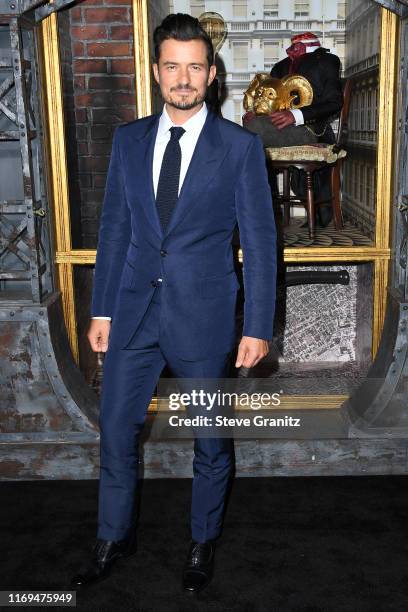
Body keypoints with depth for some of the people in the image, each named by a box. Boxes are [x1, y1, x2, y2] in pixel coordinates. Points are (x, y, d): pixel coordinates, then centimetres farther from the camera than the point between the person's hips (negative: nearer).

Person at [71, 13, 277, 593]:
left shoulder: (241, 146, -5)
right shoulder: (128, 140, 6)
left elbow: (260, 242, -5)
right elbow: (114, 228, 9)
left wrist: (258, 327, -8)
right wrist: (102, 309, 7)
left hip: (204, 315, -3)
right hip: (134, 311, 3)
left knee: (211, 440, 12)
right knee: (116, 433, 12)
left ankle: (203, 541, 36)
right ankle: (114, 538, 36)